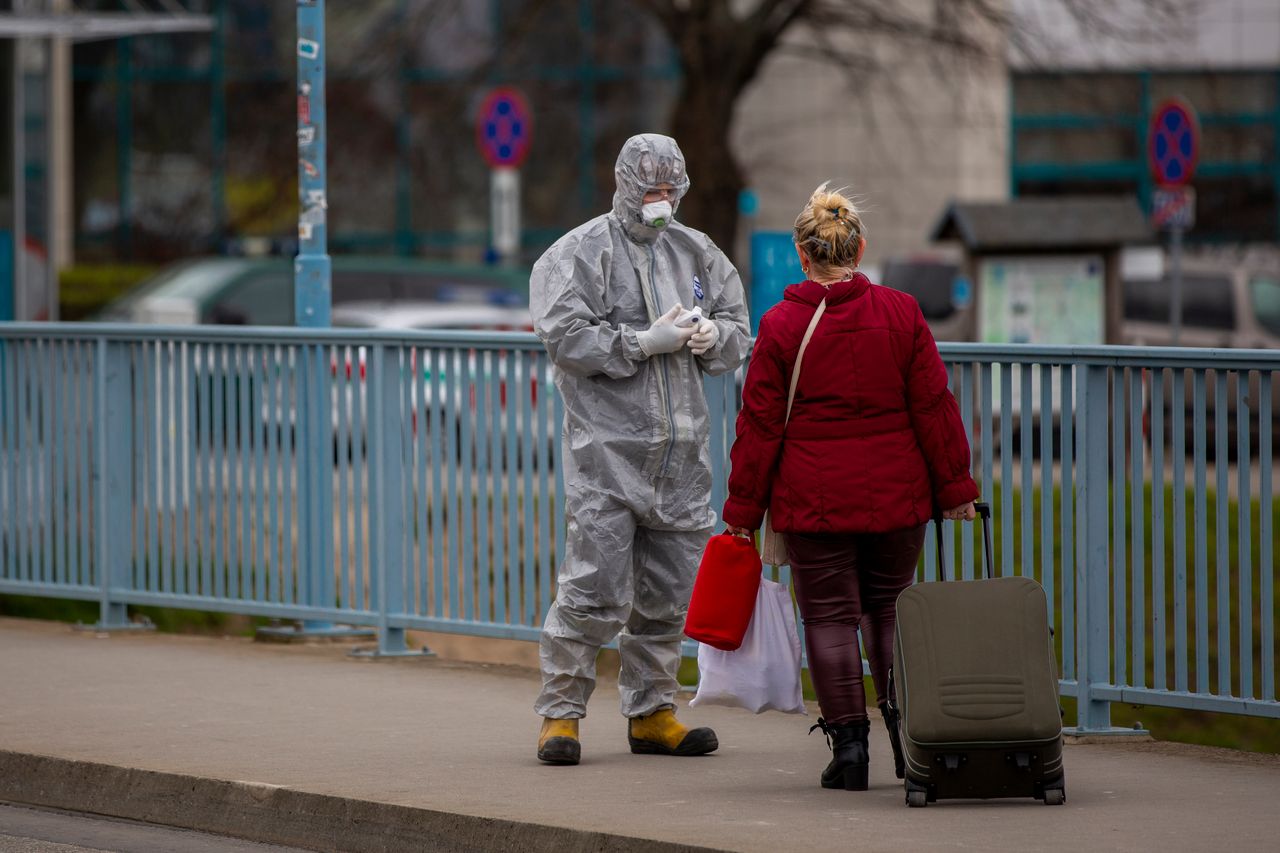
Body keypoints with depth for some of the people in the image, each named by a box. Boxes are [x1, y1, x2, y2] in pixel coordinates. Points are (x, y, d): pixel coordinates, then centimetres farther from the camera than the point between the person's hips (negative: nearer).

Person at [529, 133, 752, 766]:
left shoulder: (697, 253, 15)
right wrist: (645, 342, -17)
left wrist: (713, 335, -5)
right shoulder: (578, 254, -2)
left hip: (682, 449, 6)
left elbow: (739, 330, 19)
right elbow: (565, 337, -12)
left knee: (668, 592, 9)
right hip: (606, 448, -6)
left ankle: (651, 711, 19)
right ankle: (560, 710, 0)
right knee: (595, 588, -10)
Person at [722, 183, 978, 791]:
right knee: (889, 608, 16)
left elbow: (760, 425, -3)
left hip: (813, 502, -2)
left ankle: (847, 743, -1)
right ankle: (906, 731, 15)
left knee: (830, 616, 3)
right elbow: (933, 407, 1)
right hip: (896, 497, 2)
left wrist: (743, 510, 4)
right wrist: (955, 489, 9)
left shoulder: (781, 325, -7)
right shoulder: (900, 314, -2)